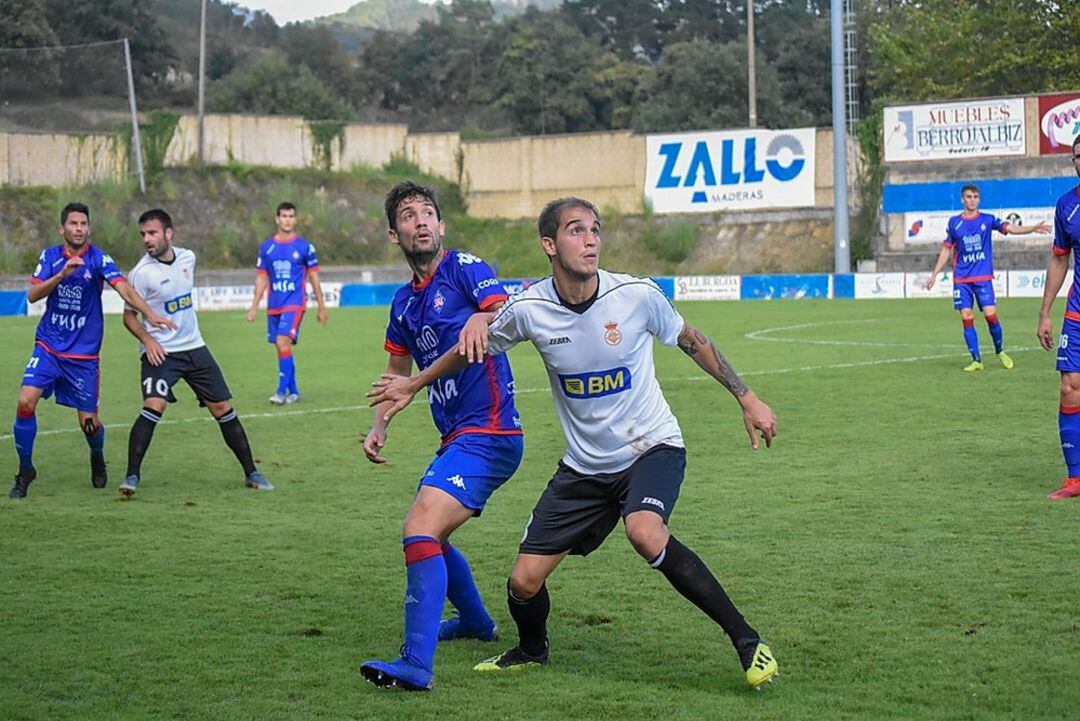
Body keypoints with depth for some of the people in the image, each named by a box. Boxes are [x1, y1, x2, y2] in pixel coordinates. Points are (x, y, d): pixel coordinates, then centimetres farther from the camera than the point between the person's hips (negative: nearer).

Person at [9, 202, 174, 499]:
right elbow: (32, 295, -7)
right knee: (26, 401, -16)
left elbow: (125, 290, -21)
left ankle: (97, 460, 35)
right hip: (48, 346, 2)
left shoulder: (99, 259, -9)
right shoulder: (50, 256, 2)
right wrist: (62, 274, -22)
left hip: (84, 354, -2)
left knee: (89, 422, 0)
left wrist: (151, 314, -37)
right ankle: (25, 470, 2)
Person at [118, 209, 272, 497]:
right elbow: (129, 315, -5)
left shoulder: (187, 258, 2)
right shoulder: (142, 272, -13)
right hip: (161, 352, -5)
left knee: (224, 410, 7)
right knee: (152, 408, -24)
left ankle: (251, 473, 17)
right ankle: (132, 476, -16)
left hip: (195, 348, 5)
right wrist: (147, 339, -22)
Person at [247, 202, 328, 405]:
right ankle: (293, 391, 18)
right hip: (274, 305, 4)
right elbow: (261, 278, 13)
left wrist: (321, 307, 7)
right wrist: (254, 306, 8)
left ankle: (282, 391, -18)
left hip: (295, 303, -4)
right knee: (281, 347, 7)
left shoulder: (304, 247, 0)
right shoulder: (266, 247, 8)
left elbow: (313, 277, 6)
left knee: (283, 342, -19)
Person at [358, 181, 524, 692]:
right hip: (457, 437, 9)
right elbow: (398, 370, 26)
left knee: (420, 529, -22)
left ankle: (416, 663, -26)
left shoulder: (464, 268, -8)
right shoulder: (403, 302, 15)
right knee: (429, 535, 23)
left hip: (487, 434, -9)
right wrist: (379, 428, 14)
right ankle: (475, 622, 48)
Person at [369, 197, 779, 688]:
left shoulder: (637, 295, -15)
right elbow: (474, 346, 9)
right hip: (584, 465, 3)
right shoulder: (529, 309, -11)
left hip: (651, 447, -3)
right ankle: (532, 651, 36)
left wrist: (747, 399, 6)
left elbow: (692, 342, 3)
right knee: (523, 582, -1)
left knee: (645, 533, -35)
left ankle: (746, 641, -23)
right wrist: (412, 385, 17)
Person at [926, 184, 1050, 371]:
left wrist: (1034, 228, -26)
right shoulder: (954, 222, 7)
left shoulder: (987, 220, 3)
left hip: (983, 277, -1)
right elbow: (946, 250, 14)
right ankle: (976, 360, 4)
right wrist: (934, 275, 12)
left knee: (990, 315, -11)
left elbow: (1011, 228, -9)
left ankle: (1000, 351, 12)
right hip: (961, 279, 1)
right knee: (966, 318, -4)